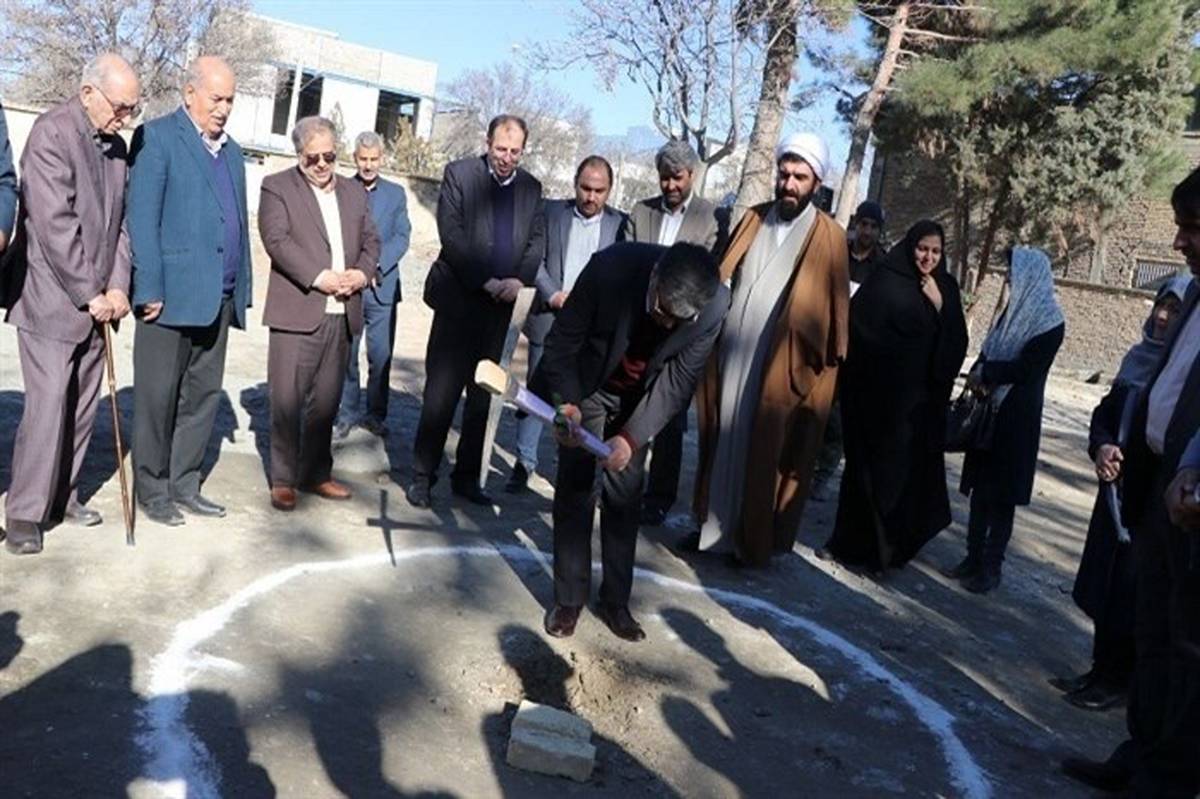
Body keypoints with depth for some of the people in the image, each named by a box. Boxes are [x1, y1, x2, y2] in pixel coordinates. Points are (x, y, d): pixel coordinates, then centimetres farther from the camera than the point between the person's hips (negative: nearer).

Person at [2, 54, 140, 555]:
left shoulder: (115, 146, 10)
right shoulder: (52, 133, -12)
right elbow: (54, 224, -17)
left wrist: (116, 287, -1)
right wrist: (89, 294, -15)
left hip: (94, 301, 7)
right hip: (51, 300, -7)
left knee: (83, 405, 10)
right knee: (48, 406, -6)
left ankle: (63, 495, 23)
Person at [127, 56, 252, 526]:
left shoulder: (232, 151, 19)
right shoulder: (157, 137, -3)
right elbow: (142, 219, -9)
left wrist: (242, 290, 12)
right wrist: (149, 290, -15)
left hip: (219, 298, 7)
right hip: (171, 294, -6)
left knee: (204, 395, 10)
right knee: (158, 398, 3)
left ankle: (184, 485, 21)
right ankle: (152, 491, 15)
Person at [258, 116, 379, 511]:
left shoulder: (354, 193, 19)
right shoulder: (276, 187, 2)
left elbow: (371, 241, 16)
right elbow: (277, 240, -9)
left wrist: (363, 272, -5)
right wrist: (319, 277, -17)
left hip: (343, 314, 5)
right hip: (296, 312, -4)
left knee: (326, 401, 11)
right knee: (287, 400, -1)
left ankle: (316, 473, 23)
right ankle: (283, 479, 10)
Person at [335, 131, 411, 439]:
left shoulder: (396, 193, 10)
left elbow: (401, 238, 2)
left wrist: (375, 266, -12)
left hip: (382, 286, 1)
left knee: (381, 356, 2)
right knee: (346, 355, 4)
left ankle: (376, 415, 14)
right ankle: (347, 412, 15)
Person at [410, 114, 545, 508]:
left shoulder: (531, 187, 12)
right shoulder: (459, 173, -1)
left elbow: (537, 240, 9)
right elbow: (451, 233, -9)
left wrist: (519, 280, -9)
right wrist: (485, 281, -15)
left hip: (500, 303, 4)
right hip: (458, 298, -4)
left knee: (482, 396, 9)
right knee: (441, 391, -3)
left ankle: (467, 476, 18)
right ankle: (422, 475, 8)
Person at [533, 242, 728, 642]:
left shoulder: (715, 304, -27)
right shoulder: (611, 266, -34)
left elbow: (679, 379, -20)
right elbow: (562, 340, -21)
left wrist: (631, 437, -30)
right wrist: (567, 402, -33)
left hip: (641, 399, 2)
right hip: (587, 386, -1)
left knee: (624, 497, 6)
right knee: (575, 490, 0)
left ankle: (615, 601, 19)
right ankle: (568, 599, 12)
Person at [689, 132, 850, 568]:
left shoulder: (828, 237, -2)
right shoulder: (754, 219, 9)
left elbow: (835, 307, -1)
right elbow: (723, 277, 14)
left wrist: (822, 364, -4)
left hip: (782, 366, -4)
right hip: (731, 354, 4)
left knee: (764, 453, 4)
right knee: (723, 441, 12)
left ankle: (755, 540, 16)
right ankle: (713, 523, 25)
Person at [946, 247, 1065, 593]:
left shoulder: (1049, 323, -10)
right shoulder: (1014, 310, 12)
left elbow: (1026, 368, -18)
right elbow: (988, 353, 12)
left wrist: (984, 374, -8)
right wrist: (978, 376, -8)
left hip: (1016, 419, -7)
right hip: (989, 412, 7)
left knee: (1001, 495, -1)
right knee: (980, 488, 9)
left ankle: (991, 567, 8)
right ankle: (974, 558, 18)